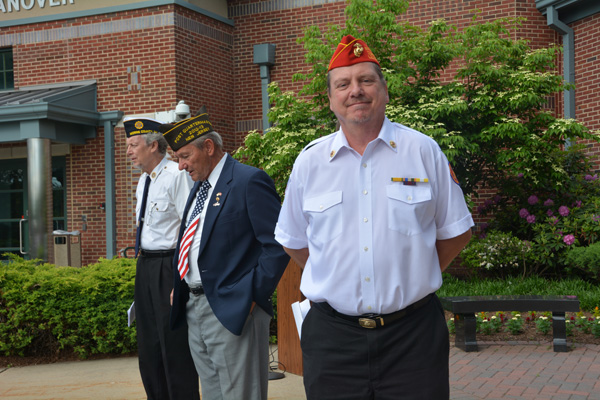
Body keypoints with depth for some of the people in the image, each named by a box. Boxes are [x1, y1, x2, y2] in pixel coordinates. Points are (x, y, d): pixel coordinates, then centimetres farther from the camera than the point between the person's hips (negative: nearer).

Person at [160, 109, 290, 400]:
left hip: (232, 311, -9)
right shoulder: (200, 186, 17)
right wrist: (178, 288, 15)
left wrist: (253, 296, -16)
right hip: (194, 309, 9)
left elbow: (278, 245, -16)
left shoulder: (249, 181, -11)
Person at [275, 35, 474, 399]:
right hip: (332, 335, 1)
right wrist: (337, 281, 8)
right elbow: (294, 242, 14)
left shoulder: (424, 151, 0)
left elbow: (456, 231, 8)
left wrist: (412, 279, 5)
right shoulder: (309, 161, 4)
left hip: (412, 332, -1)